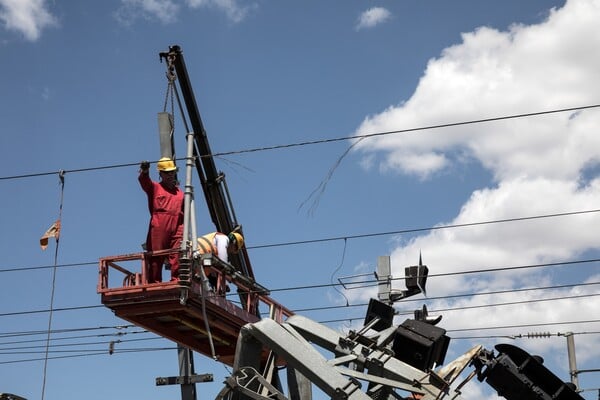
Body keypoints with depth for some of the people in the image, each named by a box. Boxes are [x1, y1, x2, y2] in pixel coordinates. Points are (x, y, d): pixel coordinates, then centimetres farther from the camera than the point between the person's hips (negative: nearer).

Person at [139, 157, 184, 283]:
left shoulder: (180, 193, 25)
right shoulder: (154, 187, 13)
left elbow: (184, 212, 27)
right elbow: (144, 181, -9)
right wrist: (144, 172, -33)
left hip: (176, 230, 3)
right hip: (158, 229, -3)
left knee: (177, 257, -9)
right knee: (155, 258, -3)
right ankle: (154, 284, -1)